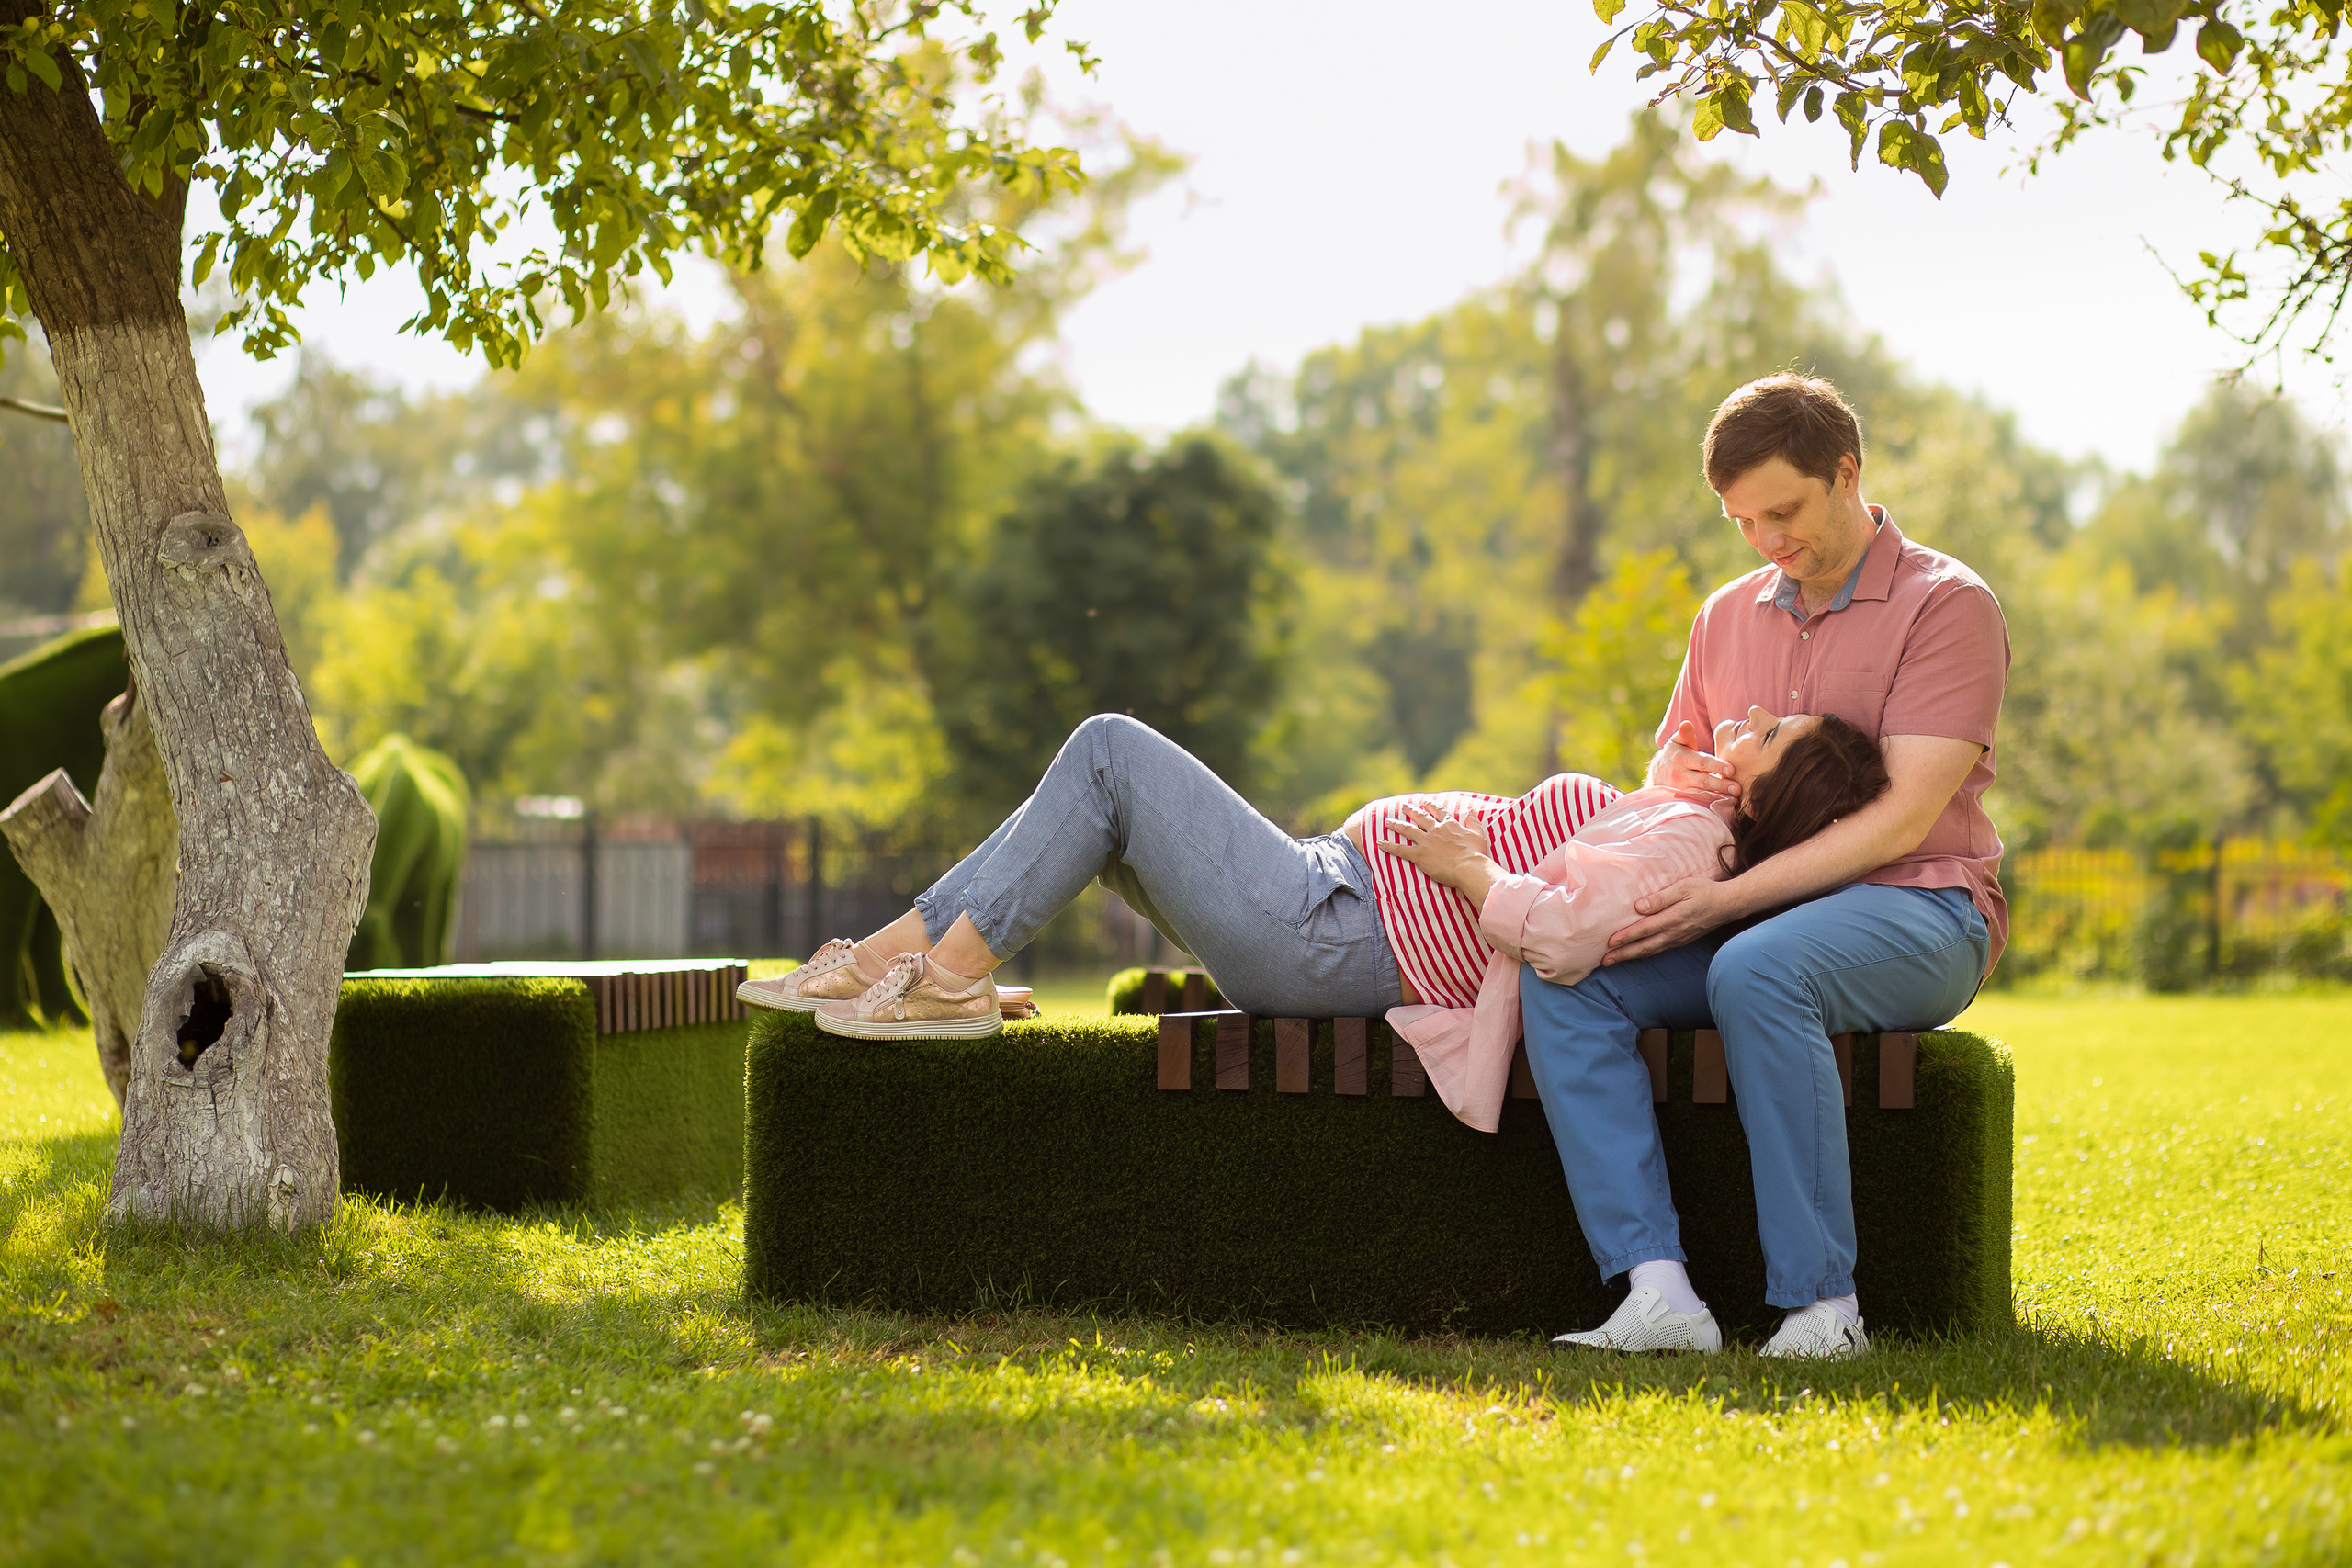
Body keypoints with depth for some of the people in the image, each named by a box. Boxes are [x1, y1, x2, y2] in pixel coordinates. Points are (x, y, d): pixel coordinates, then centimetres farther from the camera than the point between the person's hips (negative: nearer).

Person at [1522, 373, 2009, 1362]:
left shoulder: (1946, 605, -5)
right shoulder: (1728, 616, 17)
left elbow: (1901, 819, -15)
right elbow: (1664, 775, 24)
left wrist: (1727, 899, -23)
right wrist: (1685, 781, -4)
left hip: (1916, 910, -6)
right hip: (1750, 911, 6)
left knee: (1756, 972, -39)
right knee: (1559, 975, -21)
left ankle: (1822, 1306, -32)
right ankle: (1658, 1293, -32)